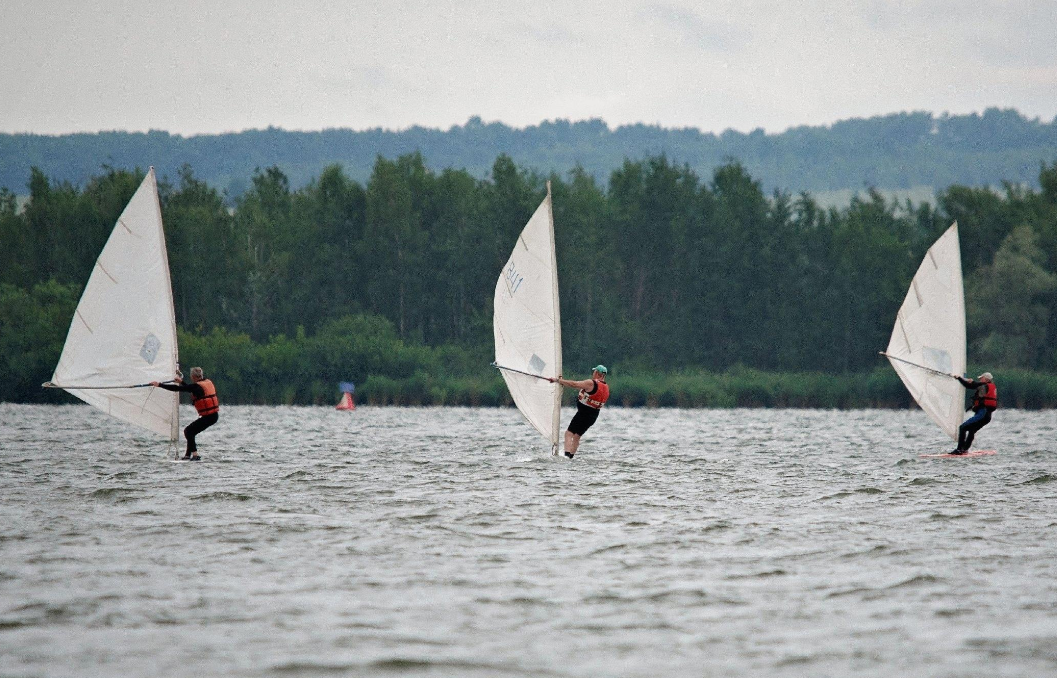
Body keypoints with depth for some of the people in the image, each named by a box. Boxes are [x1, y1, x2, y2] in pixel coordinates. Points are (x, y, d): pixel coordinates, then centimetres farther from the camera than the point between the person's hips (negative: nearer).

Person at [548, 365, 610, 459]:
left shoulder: (591, 383, -18)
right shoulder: (606, 388, 7)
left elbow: (574, 384, -15)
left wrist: (557, 380, -6)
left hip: (583, 413, -8)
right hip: (594, 416, 8)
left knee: (569, 434, -7)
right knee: (577, 436, 18)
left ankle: (567, 456, -21)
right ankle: (570, 457, 18)